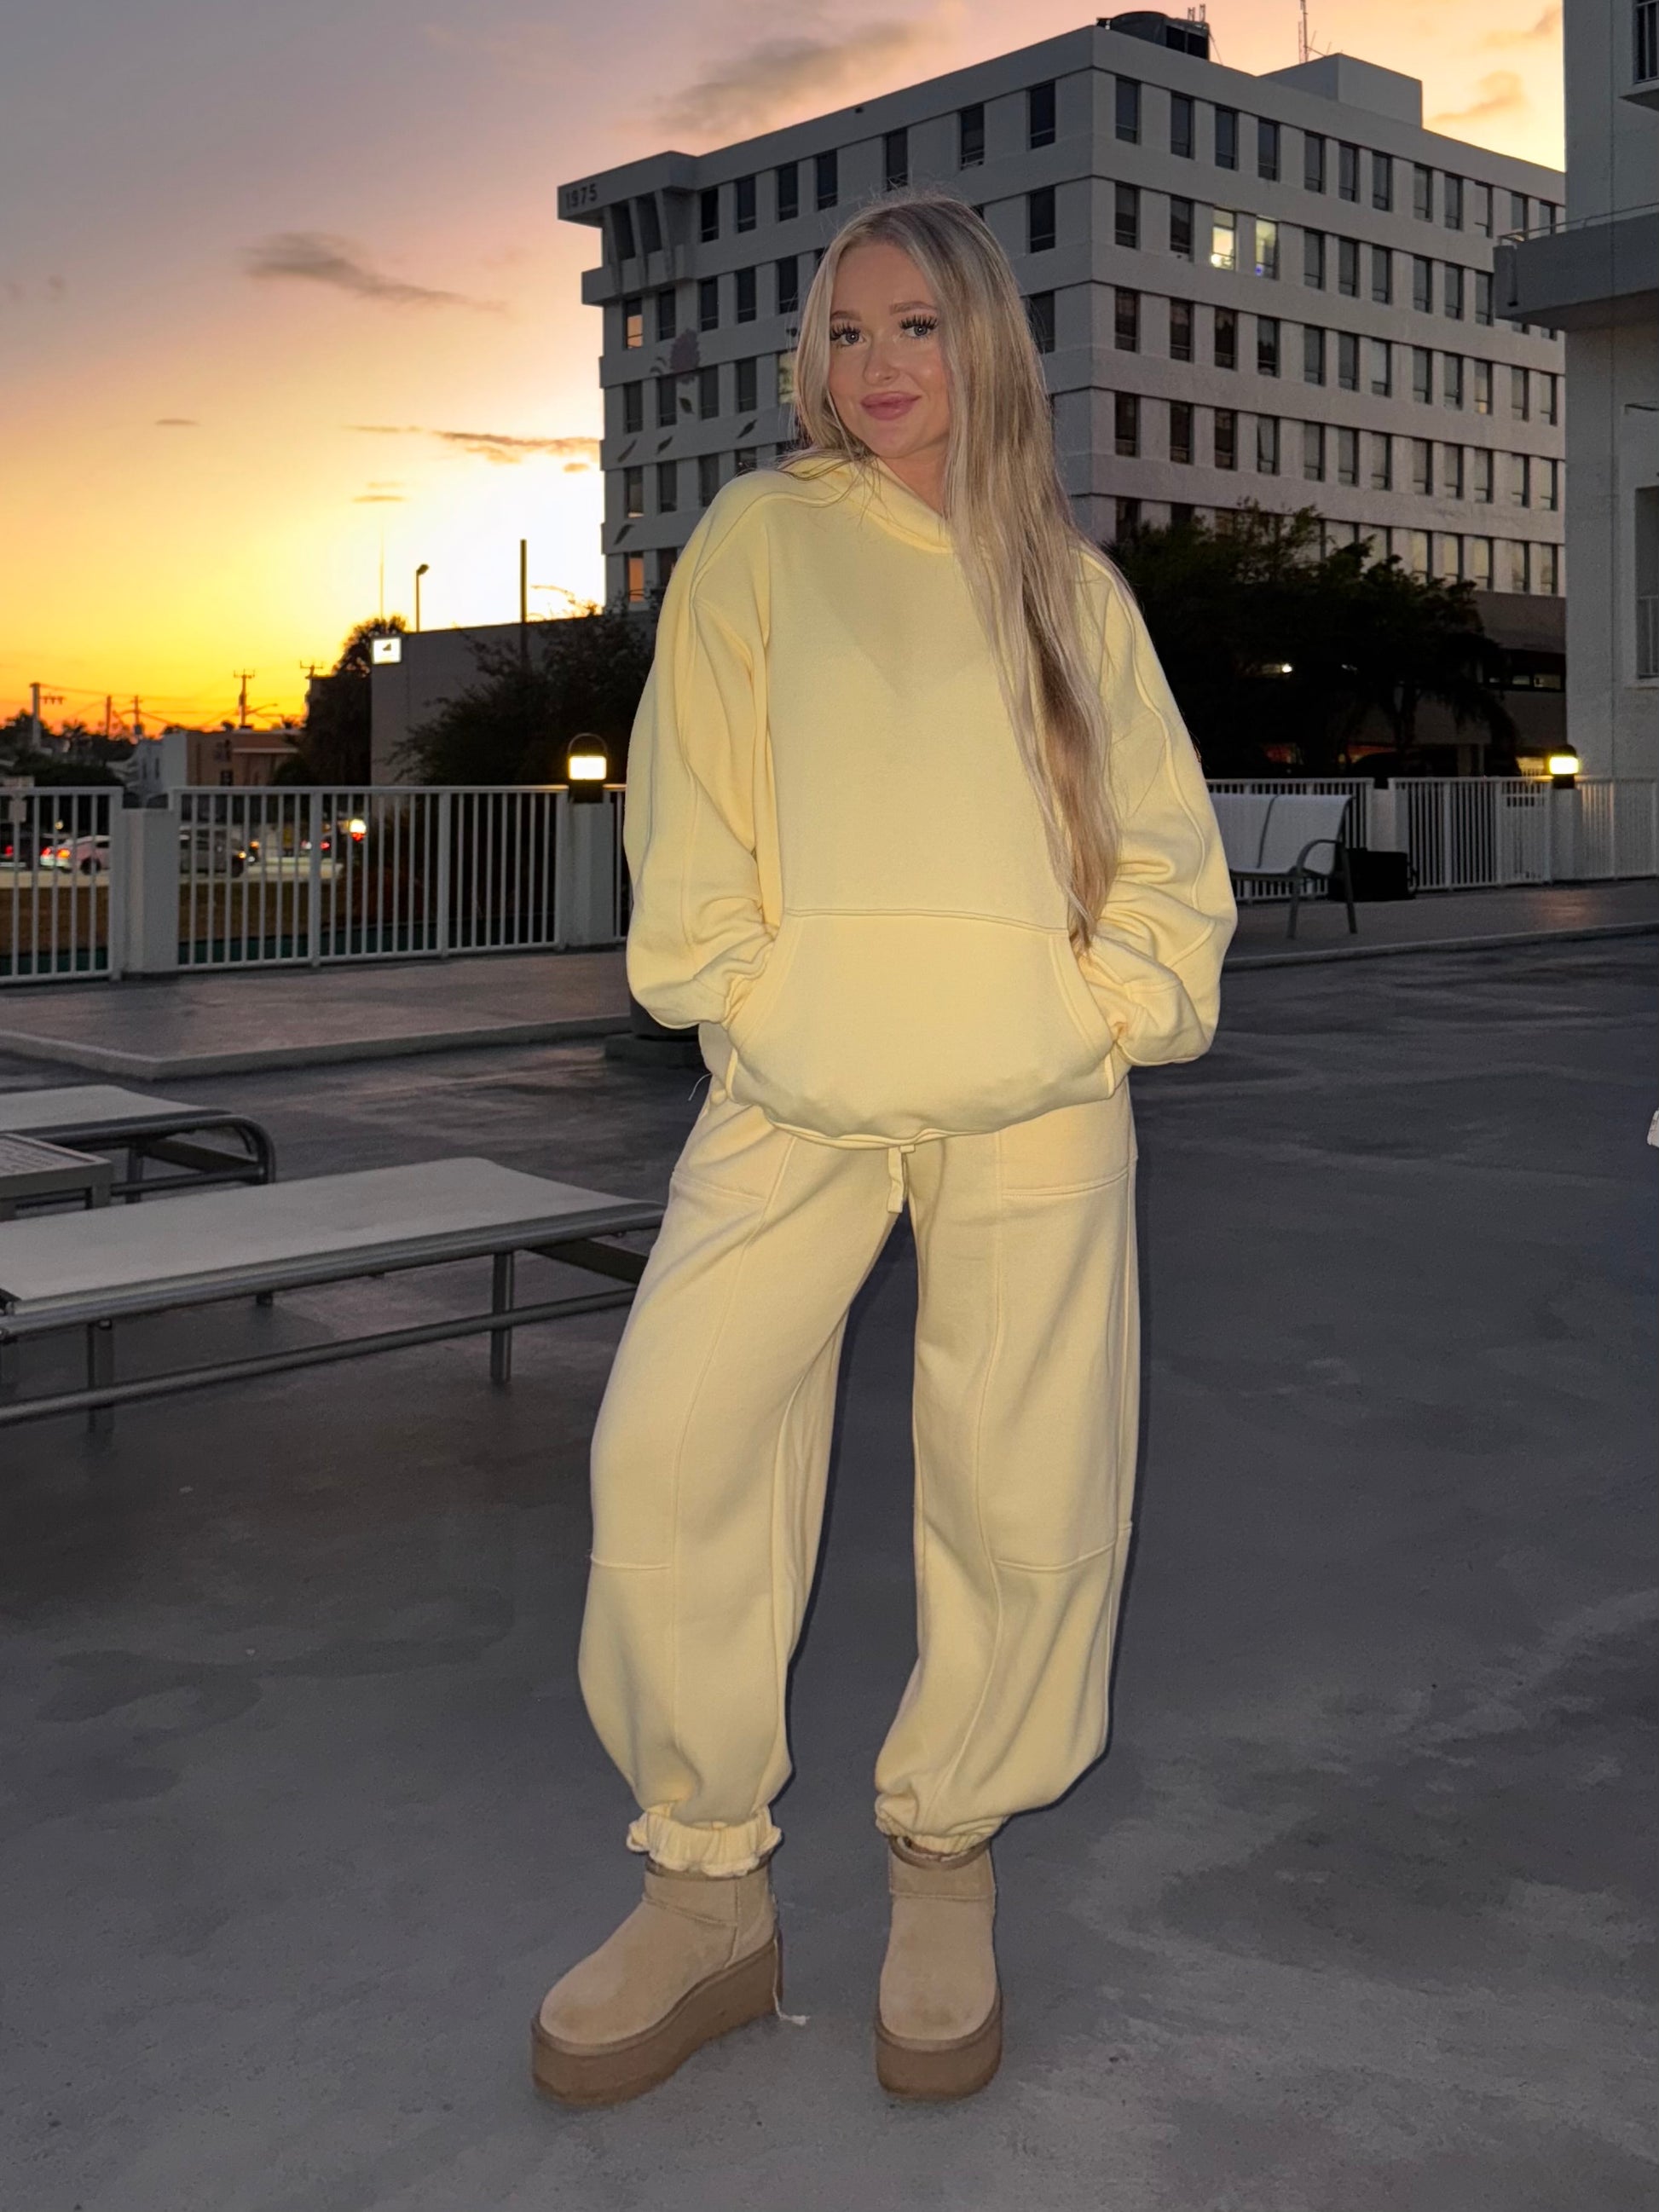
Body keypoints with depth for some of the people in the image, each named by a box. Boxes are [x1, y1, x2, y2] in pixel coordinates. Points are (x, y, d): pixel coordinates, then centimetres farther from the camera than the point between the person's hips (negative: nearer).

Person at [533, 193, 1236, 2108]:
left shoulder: (1072, 584, 14)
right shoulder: (758, 538, 9)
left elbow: (1166, 849, 12)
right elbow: (692, 817, 4)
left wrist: (1110, 1013, -2)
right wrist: (745, 1001, -7)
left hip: (1036, 1105, 1)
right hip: (797, 1093, -1)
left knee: (1030, 1499, 0)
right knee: (664, 1454, -10)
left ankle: (943, 1859, 23)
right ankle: (709, 1893, 7)